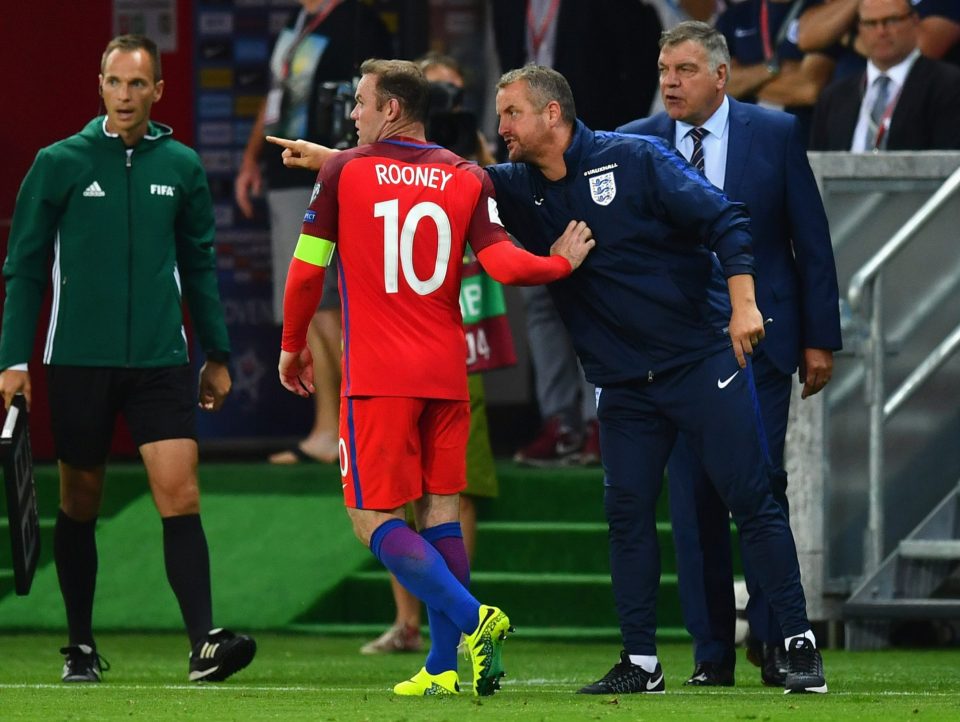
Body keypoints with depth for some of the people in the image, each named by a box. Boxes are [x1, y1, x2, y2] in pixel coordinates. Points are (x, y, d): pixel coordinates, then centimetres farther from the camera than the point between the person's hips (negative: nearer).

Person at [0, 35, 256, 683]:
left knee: (181, 496, -11)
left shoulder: (181, 166, 6)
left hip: (161, 361, 1)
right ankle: (81, 646, 19)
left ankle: (204, 642, -17)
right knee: (80, 502, 7)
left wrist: (218, 354, 13)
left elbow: (201, 265, 14)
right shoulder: (60, 163, 0)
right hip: (79, 361, -1)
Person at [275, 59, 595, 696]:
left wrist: (293, 347, 15)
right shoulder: (467, 178, 5)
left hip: (378, 375, -4)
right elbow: (502, 263, -6)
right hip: (446, 374, 4)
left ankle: (472, 618, -21)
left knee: (375, 519, -3)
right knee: (440, 511, 10)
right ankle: (445, 664, 6)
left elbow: (307, 268, 1)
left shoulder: (343, 171, -1)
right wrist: (562, 262, 12)